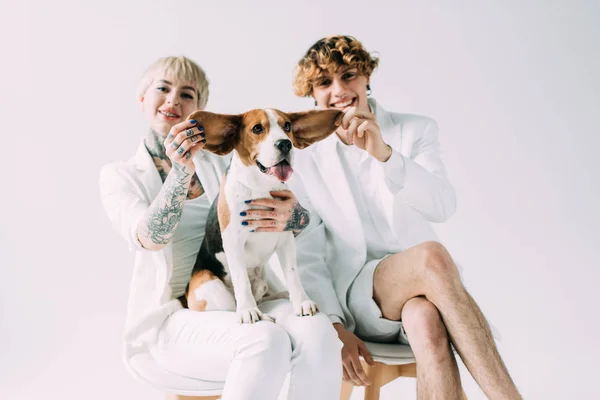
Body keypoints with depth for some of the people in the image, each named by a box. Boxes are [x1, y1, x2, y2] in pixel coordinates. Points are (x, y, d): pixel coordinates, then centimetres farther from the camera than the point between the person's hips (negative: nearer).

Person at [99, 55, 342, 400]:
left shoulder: (222, 163, 13)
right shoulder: (119, 176, 7)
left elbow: (313, 229, 4)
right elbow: (149, 239, -14)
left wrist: (294, 217, -21)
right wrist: (181, 172, -28)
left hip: (239, 304, 3)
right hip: (173, 317, -3)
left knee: (316, 328, -28)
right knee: (266, 341, -33)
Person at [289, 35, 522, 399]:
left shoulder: (416, 131, 7)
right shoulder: (304, 157, 4)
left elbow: (443, 208, -11)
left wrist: (384, 154, -26)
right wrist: (333, 325, -10)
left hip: (419, 289, 2)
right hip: (355, 297, -1)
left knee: (426, 319, -37)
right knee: (431, 255, -34)